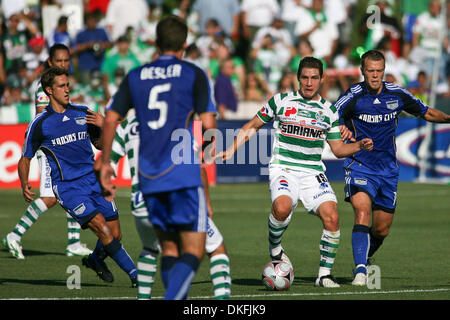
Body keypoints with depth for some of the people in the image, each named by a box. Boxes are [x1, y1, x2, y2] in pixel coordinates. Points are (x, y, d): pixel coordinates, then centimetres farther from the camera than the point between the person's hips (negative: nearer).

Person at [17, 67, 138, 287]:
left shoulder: (83, 113, 9)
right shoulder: (40, 124, -2)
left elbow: (99, 143, 21)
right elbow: (25, 159, 7)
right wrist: (24, 185, -11)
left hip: (93, 180, 5)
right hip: (67, 186, -5)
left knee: (115, 235, 2)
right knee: (102, 229, -19)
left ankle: (95, 260, 34)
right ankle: (134, 274, -13)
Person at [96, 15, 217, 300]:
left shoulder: (136, 76, 12)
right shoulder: (193, 74, 1)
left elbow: (110, 119, 8)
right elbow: (208, 124, -6)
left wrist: (105, 162, 19)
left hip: (149, 178, 5)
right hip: (183, 173, -5)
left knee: (169, 249, 15)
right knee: (193, 251, -5)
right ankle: (171, 299, -27)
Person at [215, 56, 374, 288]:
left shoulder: (329, 111, 10)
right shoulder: (281, 101, 4)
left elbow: (337, 148, 16)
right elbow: (252, 126, 13)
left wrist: (360, 146, -2)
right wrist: (230, 151, 4)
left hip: (313, 173, 3)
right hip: (283, 170, -2)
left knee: (331, 216, -19)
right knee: (282, 208, -34)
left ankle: (324, 274, -5)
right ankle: (274, 247, -2)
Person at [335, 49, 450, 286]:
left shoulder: (397, 95, 0)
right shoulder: (353, 97, -11)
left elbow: (427, 113, 14)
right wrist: (340, 128, -42)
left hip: (388, 170, 4)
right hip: (360, 166, -4)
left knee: (382, 229, 9)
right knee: (363, 214, -26)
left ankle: (364, 259, 38)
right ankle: (360, 270, -29)